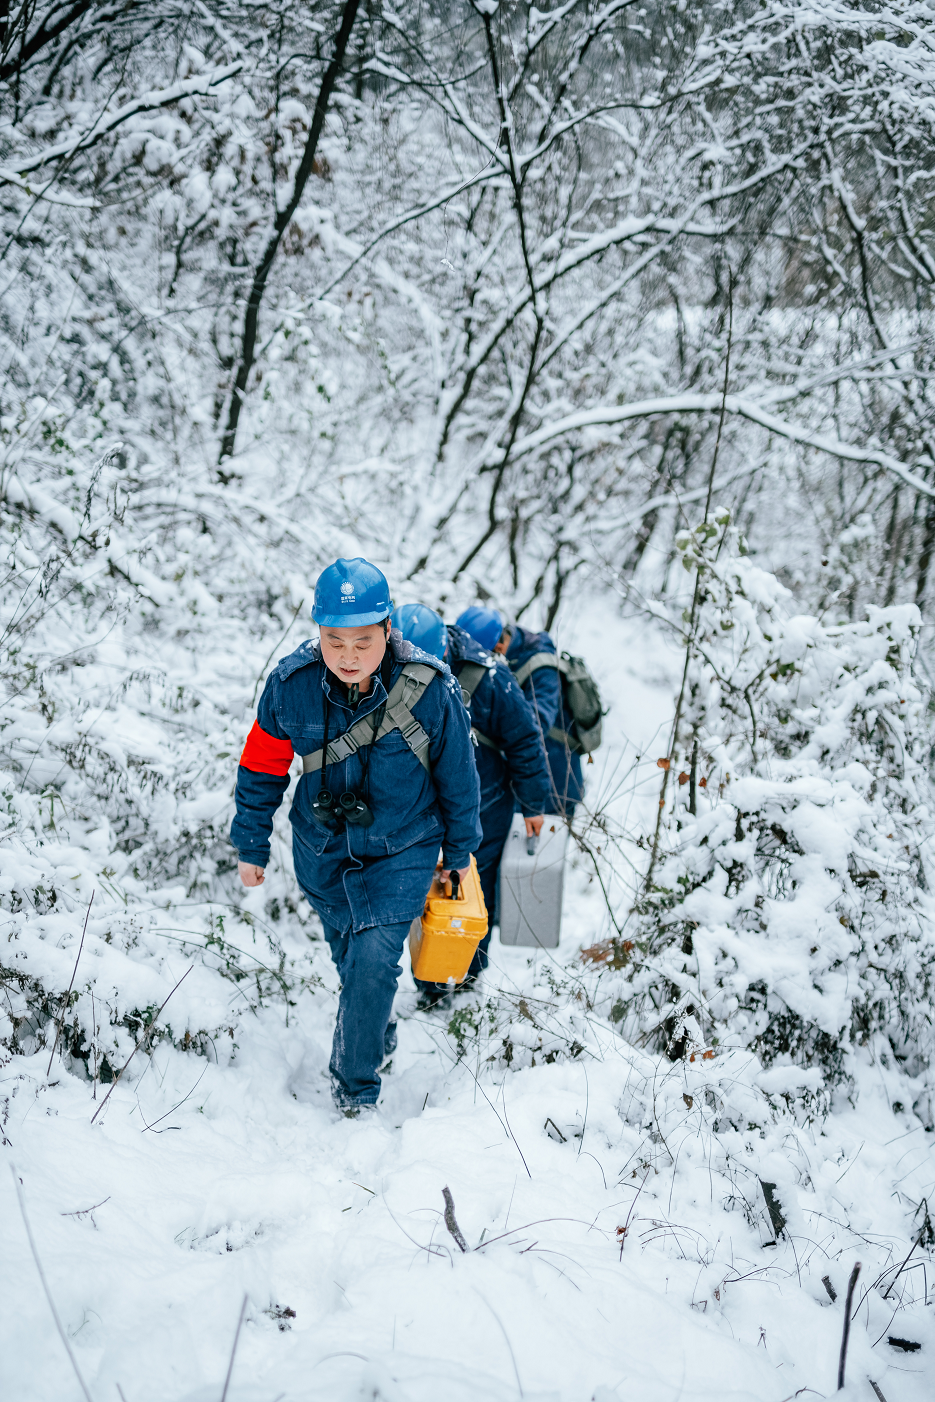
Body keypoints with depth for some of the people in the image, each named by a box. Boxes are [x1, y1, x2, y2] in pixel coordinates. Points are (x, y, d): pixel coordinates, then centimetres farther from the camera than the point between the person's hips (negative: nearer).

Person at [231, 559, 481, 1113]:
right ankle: (379, 1032, 50)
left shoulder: (431, 691, -24)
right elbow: (261, 769, -3)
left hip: (402, 851, -3)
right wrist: (251, 846, 5)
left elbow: (459, 779, -7)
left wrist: (459, 854, 5)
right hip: (322, 849, 3)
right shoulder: (292, 683, -20)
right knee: (349, 956, 20)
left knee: (374, 959, -16)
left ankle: (355, 1088, 3)